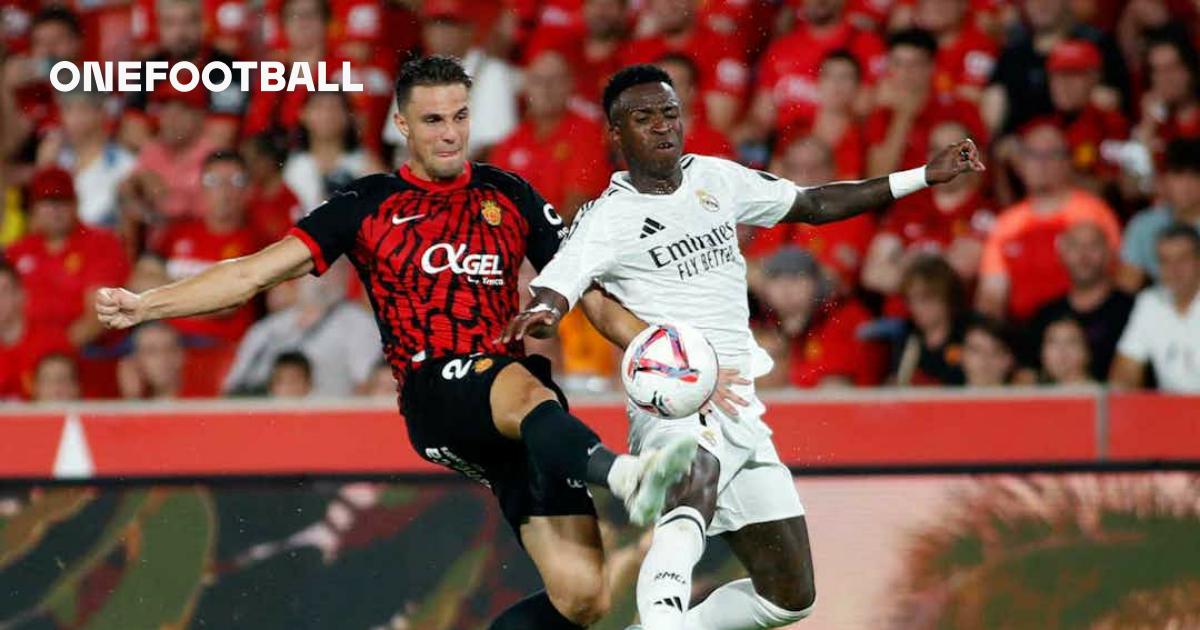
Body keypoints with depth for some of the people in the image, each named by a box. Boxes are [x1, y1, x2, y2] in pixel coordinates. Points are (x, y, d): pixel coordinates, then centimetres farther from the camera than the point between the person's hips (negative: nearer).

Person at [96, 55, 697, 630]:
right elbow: (256, 272, 7)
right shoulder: (368, 205, 10)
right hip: (436, 394, -4)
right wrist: (145, 304, -3)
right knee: (524, 391, -42)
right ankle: (627, 476, -69)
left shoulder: (508, 195, 17)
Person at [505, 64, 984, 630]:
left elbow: (815, 205, 24)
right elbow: (556, 287, -19)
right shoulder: (606, 218, -4)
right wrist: (541, 313, -44)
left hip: (741, 410, 7)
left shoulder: (715, 179, 14)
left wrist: (924, 177, 21)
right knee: (698, 478, -43)